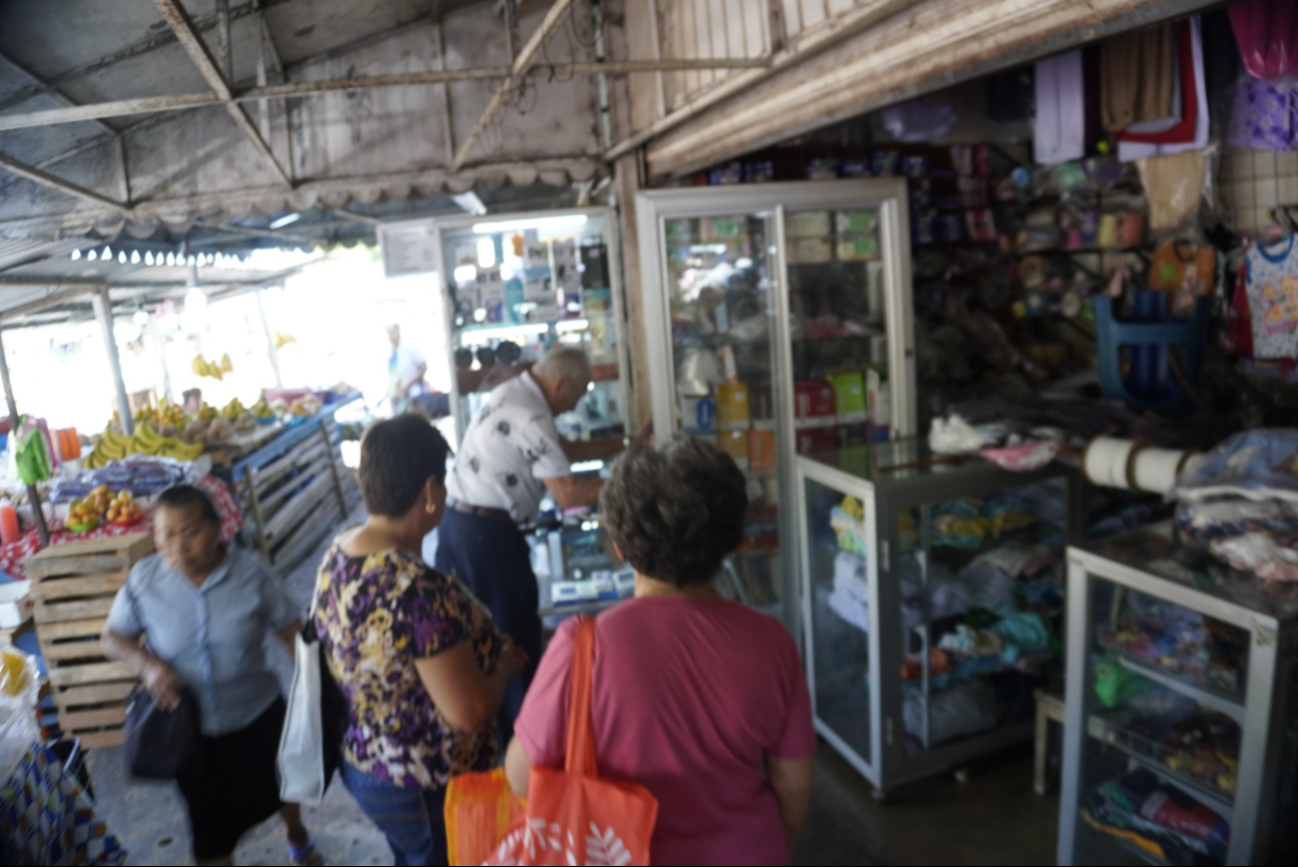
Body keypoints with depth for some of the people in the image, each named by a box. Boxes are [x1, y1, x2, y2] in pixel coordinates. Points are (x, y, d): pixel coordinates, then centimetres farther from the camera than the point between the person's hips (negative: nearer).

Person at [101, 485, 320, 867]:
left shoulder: (251, 573, -20)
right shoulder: (144, 580, -16)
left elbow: (293, 631, -13)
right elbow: (113, 637, -2)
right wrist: (147, 663, -22)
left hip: (258, 716, 0)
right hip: (189, 726, 0)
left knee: (281, 783, 28)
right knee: (209, 825, 13)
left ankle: (297, 835, 62)